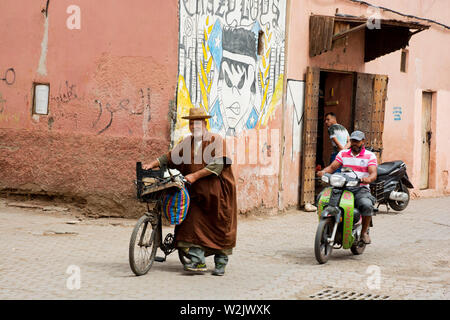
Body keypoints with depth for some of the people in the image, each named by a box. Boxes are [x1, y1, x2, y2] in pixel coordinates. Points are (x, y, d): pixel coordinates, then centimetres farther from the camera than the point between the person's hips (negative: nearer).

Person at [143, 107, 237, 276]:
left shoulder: (216, 140, -6)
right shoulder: (187, 142, 11)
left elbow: (218, 165, -16)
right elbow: (170, 157, 10)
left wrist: (195, 176, -20)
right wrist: (153, 164, -5)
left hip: (217, 192, -4)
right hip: (197, 192, 4)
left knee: (220, 227, 2)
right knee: (194, 224, -9)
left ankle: (220, 264, 14)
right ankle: (198, 261, -9)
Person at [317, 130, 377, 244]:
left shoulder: (370, 156, 5)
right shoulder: (343, 154, 16)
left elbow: (373, 174, -7)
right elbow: (332, 167, 9)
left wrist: (368, 179, -31)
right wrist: (323, 171, -14)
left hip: (361, 189, -3)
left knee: (367, 205, -35)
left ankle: (364, 232, -9)